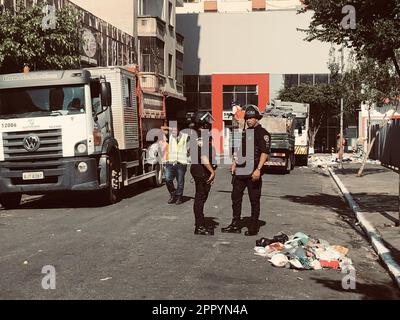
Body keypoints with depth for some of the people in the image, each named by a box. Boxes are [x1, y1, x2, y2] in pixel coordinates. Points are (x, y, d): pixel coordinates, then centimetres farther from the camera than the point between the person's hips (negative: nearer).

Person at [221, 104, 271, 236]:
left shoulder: (262, 133, -6)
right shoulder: (244, 133, 18)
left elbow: (265, 152, -14)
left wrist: (258, 169, -22)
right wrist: (234, 163, 13)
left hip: (253, 173, -8)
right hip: (240, 171, 8)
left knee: (254, 200, 1)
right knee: (236, 197, 11)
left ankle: (253, 228, 10)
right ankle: (235, 225, 21)